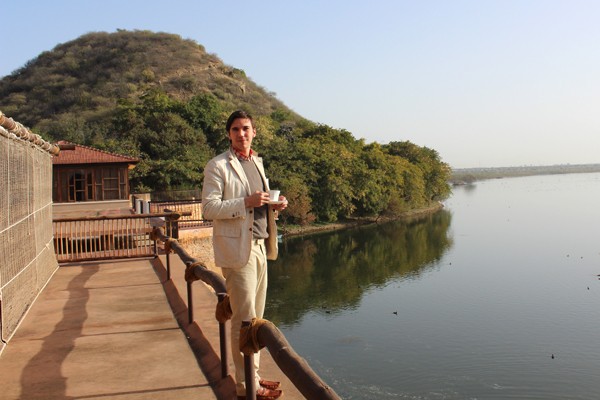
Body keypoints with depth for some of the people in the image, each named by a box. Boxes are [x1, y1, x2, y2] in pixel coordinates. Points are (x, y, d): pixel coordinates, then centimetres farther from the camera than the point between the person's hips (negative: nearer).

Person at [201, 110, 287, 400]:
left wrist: (273, 206, 4)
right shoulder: (218, 166, -6)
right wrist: (247, 202, -22)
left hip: (259, 246, 8)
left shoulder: (257, 163, 18)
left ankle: (253, 375, 24)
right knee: (244, 319, -4)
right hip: (236, 249, -8)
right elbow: (208, 208, -12)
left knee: (256, 317, 13)